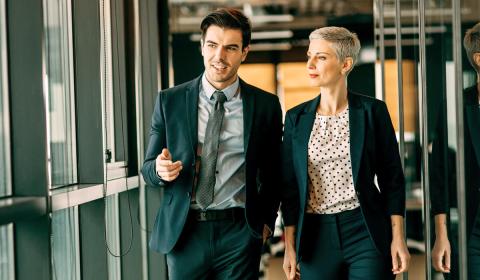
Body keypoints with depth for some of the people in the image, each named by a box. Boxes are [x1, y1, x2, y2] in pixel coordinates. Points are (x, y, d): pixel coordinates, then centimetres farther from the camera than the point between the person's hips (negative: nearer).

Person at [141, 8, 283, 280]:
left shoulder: (266, 105, 2)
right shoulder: (170, 101, 2)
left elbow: (273, 172, 13)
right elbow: (149, 167, 6)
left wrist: (266, 221, 7)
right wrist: (160, 169, -15)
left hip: (239, 234, 0)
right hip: (183, 233, 1)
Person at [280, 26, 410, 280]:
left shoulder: (372, 111, -1)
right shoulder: (296, 117, 6)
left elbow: (392, 176, 1)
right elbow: (289, 185, 8)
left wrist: (398, 238, -4)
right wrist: (290, 246, 4)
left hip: (366, 232, -2)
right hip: (316, 237, 2)